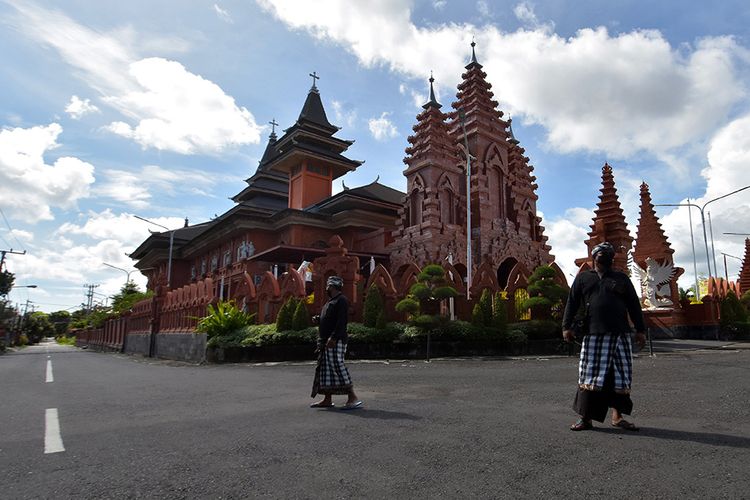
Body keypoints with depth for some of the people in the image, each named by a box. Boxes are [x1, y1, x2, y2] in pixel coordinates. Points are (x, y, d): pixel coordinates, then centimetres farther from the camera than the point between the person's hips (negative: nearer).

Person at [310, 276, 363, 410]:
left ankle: (353, 398, -9)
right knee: (326, 369, 12)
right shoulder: (330, 302, 21)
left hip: (335, 342, -10)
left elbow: (341, 322, -21)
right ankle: (327, 400, 19)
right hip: (326, 341, 10)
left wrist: (333, 338, -26)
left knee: (338, 366, -13)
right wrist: (321, 339, 18)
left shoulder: (341, 301, -11)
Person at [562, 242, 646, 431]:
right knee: (590, 376, -3)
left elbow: (634, 305, 12)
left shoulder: (621, 278, 15)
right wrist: (567, 326, -2)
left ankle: (617, 416, 16)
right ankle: (585, 418, 3)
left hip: (620, 335, 2)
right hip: (593, 335, -1)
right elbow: (572, 303, 7)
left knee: (621, 376, 4)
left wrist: (640, 330, 5)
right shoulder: (583, 278, 13)